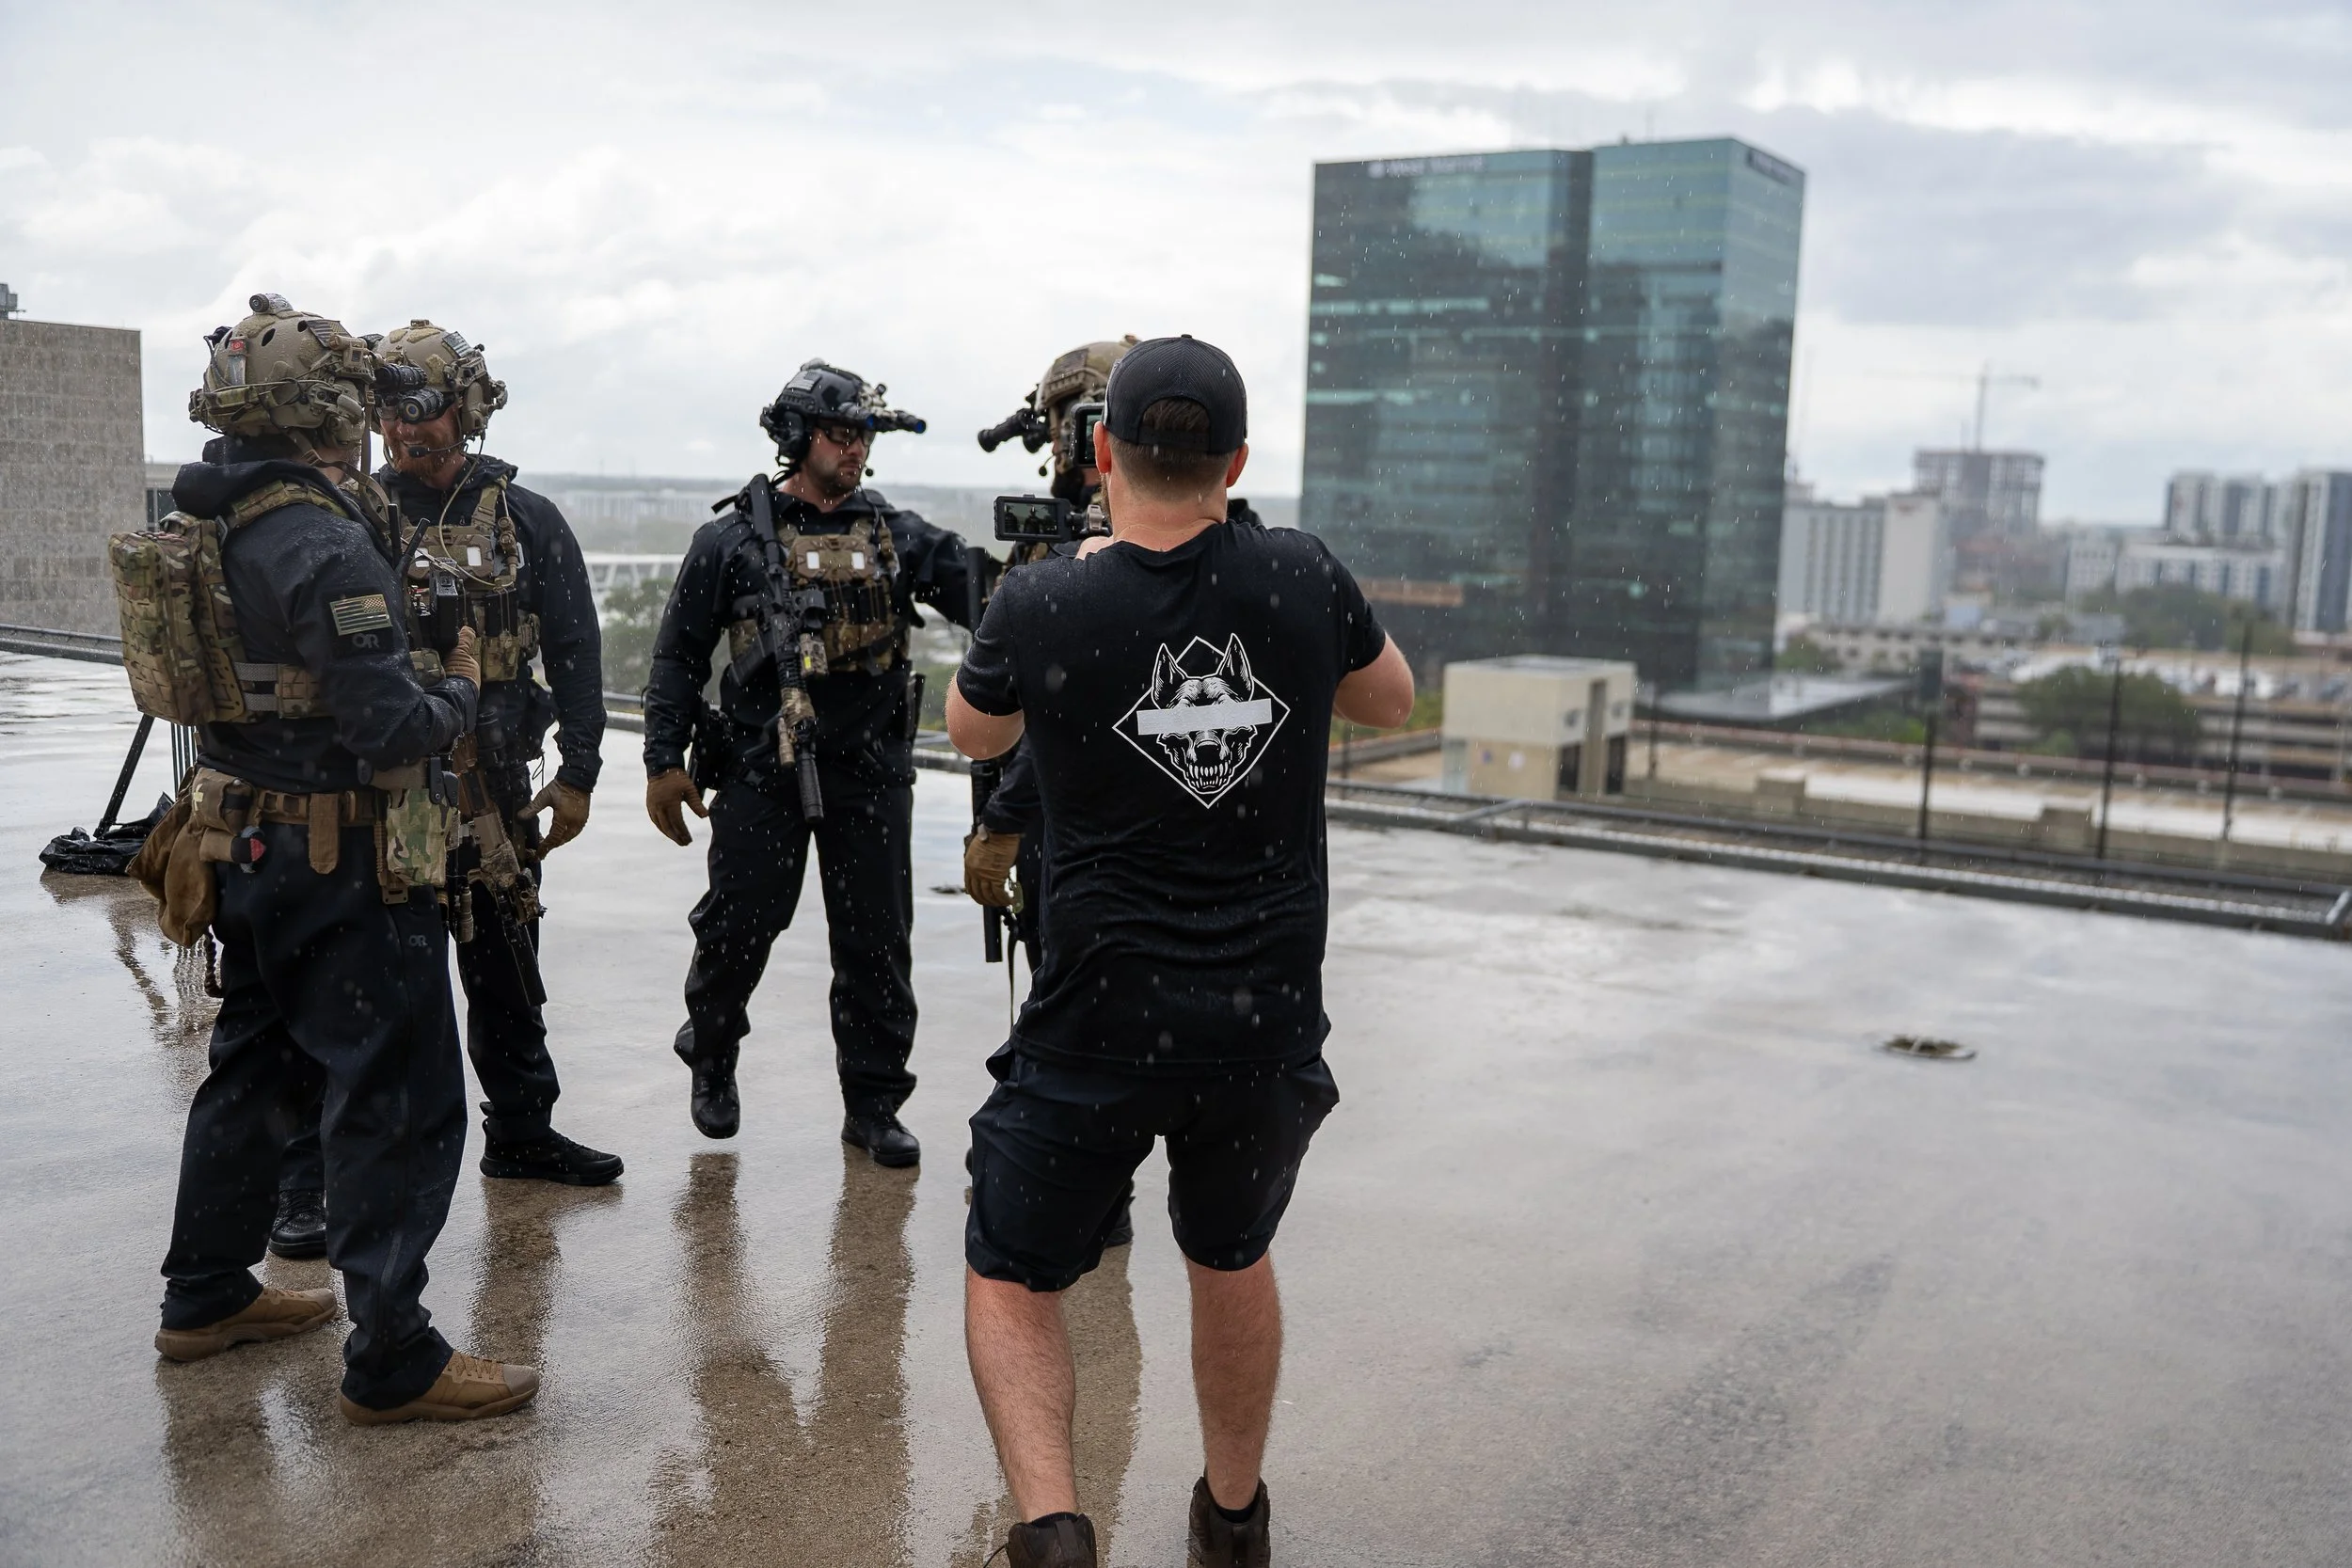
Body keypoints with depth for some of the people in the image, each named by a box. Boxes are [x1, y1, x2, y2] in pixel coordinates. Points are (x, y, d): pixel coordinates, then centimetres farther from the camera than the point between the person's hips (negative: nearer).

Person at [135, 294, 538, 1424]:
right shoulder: (322, 545, -22)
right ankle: (392, 1361, 4)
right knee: (399, 1102, -2)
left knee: (255, 1067, 23)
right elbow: (391, 731, -25)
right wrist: (459, 689, -6)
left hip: (246, 848, 9)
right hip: (343, 860, -9)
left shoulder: (204, 525, 6)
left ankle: (206, 1297, 37)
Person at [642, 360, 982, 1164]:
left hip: (870, 770, 2)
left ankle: (873, 1104, 18)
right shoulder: (733, 538, 1)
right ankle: (711, 1060, 33)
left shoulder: (897, 535, 8)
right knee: (738, 926, 5)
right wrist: (663, 761, -2)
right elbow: (679, 654, 3)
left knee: (877, 940, 6)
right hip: (762, 767, -2)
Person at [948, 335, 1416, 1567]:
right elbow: (1390, 701, 13)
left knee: (1011, 1280, 15)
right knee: (1232, 1260, 26)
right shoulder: (1300, 579, -6)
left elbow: (971, 733, 11)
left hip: (1101, 1023, -3)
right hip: (1268, 1022, 3)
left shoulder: (1041, 604, -11)